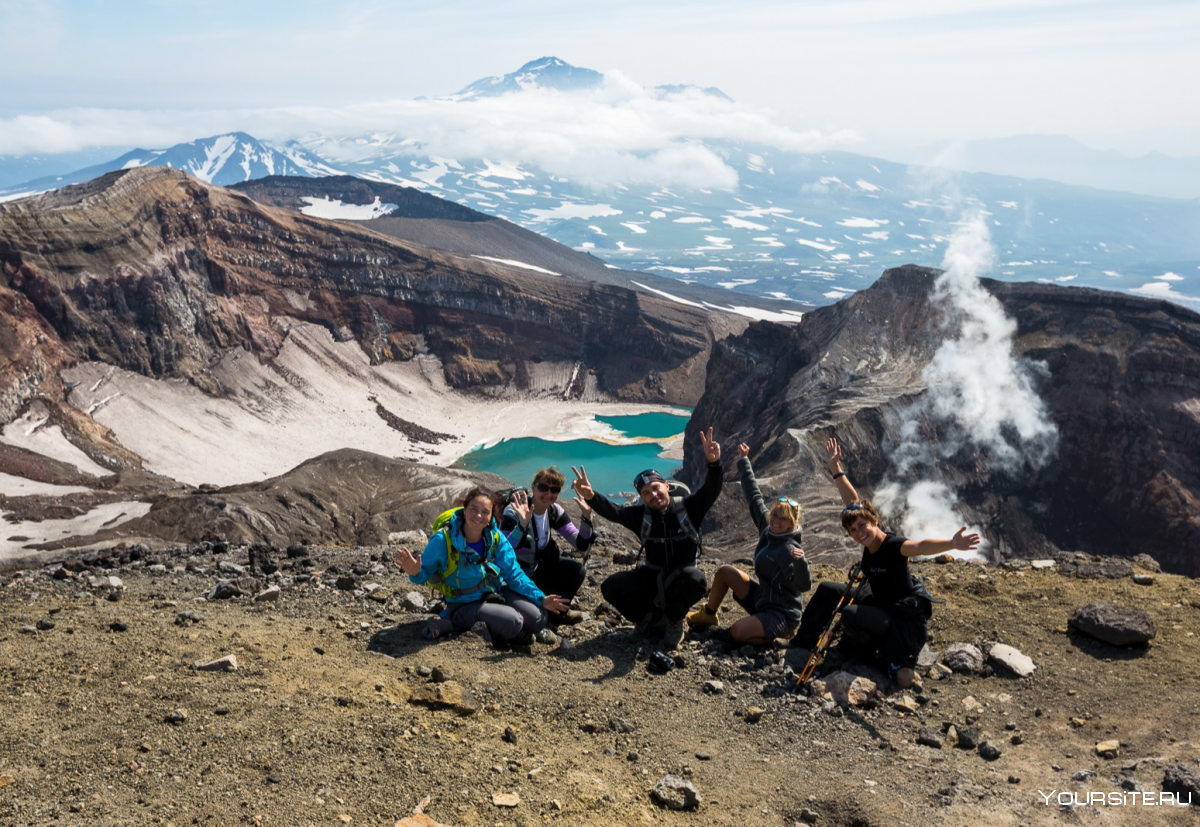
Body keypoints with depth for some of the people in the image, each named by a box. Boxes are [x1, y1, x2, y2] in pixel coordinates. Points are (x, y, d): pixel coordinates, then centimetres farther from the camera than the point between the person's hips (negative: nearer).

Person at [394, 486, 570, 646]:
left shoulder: (495, 537, -9)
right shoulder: (443, 540, -21)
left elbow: (514, 574, -3)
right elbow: (425, 572, -15)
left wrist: (541, 599, -10)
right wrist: (415, 572, -40)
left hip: (498, 592, 4)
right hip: (465, 605, -4)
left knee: (536, 619, -17)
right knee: (510, 621, -29)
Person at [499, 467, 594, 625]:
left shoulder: (555, 511, -8)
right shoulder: (514, 512, -27)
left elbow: (581, 546, -10)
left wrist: (587, 516, -25)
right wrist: (522, 525, -49)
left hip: (539, 567, 6)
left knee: (576, 571, -16)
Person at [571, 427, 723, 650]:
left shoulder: (687, 507, -9)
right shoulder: (641, 515, -3)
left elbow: (711, 490, -25)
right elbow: (612, 512, -19)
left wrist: (714, 464, -47)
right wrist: (591, 497, -42)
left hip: (682, 576, -3)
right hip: (652, 577, 3)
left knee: (695, 579, -39)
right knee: (611, 586, -18)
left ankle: (674, 621, -7)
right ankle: (654, 619, 3)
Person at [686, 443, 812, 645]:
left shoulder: (788, 548, -24)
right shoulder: (767, 528, -3)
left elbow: (804, 585, -35)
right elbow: (755, 496, 6)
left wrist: (800, 561, -54)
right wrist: (743, 462, 13)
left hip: (782, 613, -8)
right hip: (762, 598, 8)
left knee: (737, 632, -27)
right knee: (725, 572, 6)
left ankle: (779, 633, -2)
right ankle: (708, 615, 25)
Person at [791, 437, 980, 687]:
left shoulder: (893, 545, -27)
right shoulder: (869, 542, -6)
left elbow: (921, 546, -48)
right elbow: (852, 501, 0)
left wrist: (952, 544, -67)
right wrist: (835, 468, 3)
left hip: (905, 616, -8)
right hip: (879, 601, 8)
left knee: (851, 615, -30)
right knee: (827, 590, 4)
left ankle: (894, 662, -8)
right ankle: (802, 644, 17)